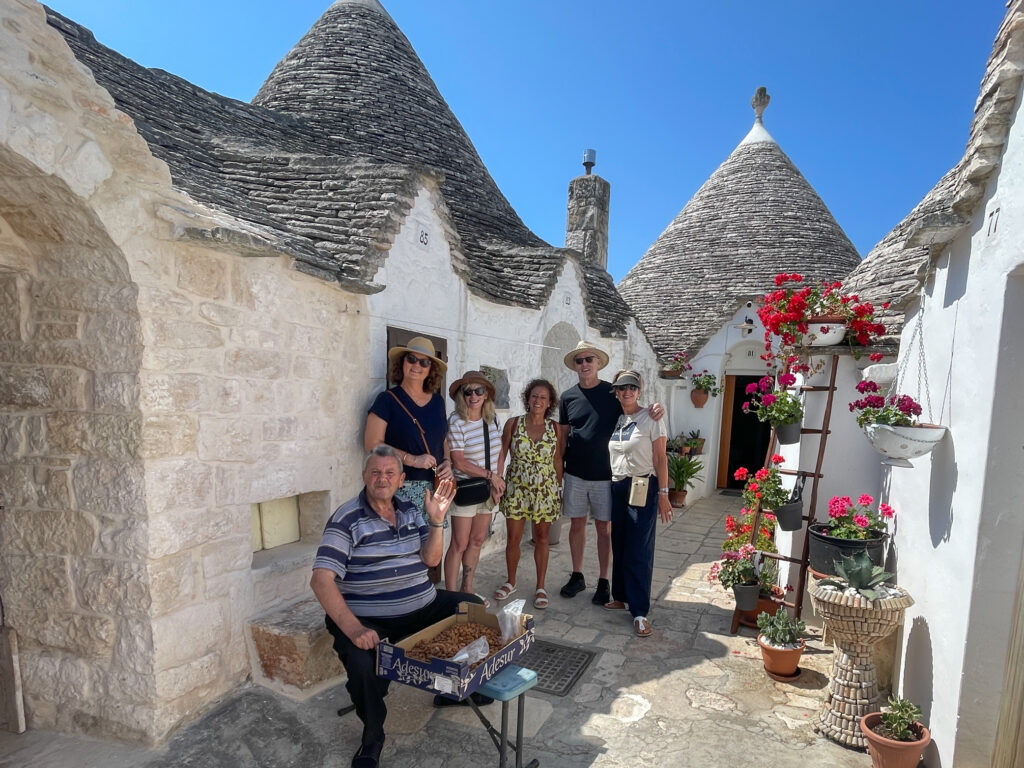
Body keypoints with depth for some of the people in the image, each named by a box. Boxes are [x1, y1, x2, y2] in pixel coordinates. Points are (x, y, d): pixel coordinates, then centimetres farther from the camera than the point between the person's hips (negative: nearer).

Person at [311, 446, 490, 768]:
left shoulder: (409, 509, 6)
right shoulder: (347, 519, -14)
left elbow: (430, 559, 6)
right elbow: (321, 580, -21)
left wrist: (436, 520, -11)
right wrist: (352, 628, -31)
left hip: (423, 606, 7)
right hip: (370, 620, -6)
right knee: (363, 663, -34)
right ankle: (372, 736, -1)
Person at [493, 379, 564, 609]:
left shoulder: (555, 429, -2)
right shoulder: (513, 424, -4)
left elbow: (558, 462, 3)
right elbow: (501, 455, -1)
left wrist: (559, 492, 4)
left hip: (546, 491, 0)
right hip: (516, 489, 0)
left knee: (542, 538, 10)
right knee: (513, 538, 8)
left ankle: (540, 587, 24)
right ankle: (511, 581, 30)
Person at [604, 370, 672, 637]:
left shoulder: (650, 419, -6)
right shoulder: (615, 420, 9)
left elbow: (660, 459, -7)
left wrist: (663, 494, -10)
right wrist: (611, 487, 8)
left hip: (642, 489, -5)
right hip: (617, 487, 6)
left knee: (639, 550, -4)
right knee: (619, 545, 12)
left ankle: (640, 611, 3)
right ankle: (621, 597, 27)